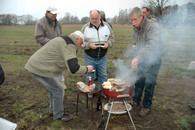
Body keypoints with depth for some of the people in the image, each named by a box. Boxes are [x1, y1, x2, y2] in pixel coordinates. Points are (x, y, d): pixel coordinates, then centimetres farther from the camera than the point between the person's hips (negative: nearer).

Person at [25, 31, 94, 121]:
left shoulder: (64, 40, 17)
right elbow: (73, 68, -24)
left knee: (53, 88, 23)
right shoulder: (70, 45, -16)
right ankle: (58, 115, 22)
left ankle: (52, 110, 40)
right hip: (42, 69, -11)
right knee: (59, 90, 2)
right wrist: (87, 69, -8)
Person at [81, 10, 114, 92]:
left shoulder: (106, 26, 2)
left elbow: (111, 38, 10)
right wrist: (89, 45, -20)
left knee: (103, 75, 13)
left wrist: (108, 44, -11)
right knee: (89, 75, 10)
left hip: (103, 57, 2)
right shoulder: (85, 27, -4)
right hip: (89, 57, -1)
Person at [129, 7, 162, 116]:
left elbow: (152, 44, -42)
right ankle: (136, 100, 35)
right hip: (141, 59, 6)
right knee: (139, 81, 15)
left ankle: (147, 106, 23)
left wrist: (138, 57, -53)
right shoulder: (136, 28, 1)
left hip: (153, 60, -6)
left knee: (149, 84, 4)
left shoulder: (153, 26, -24)